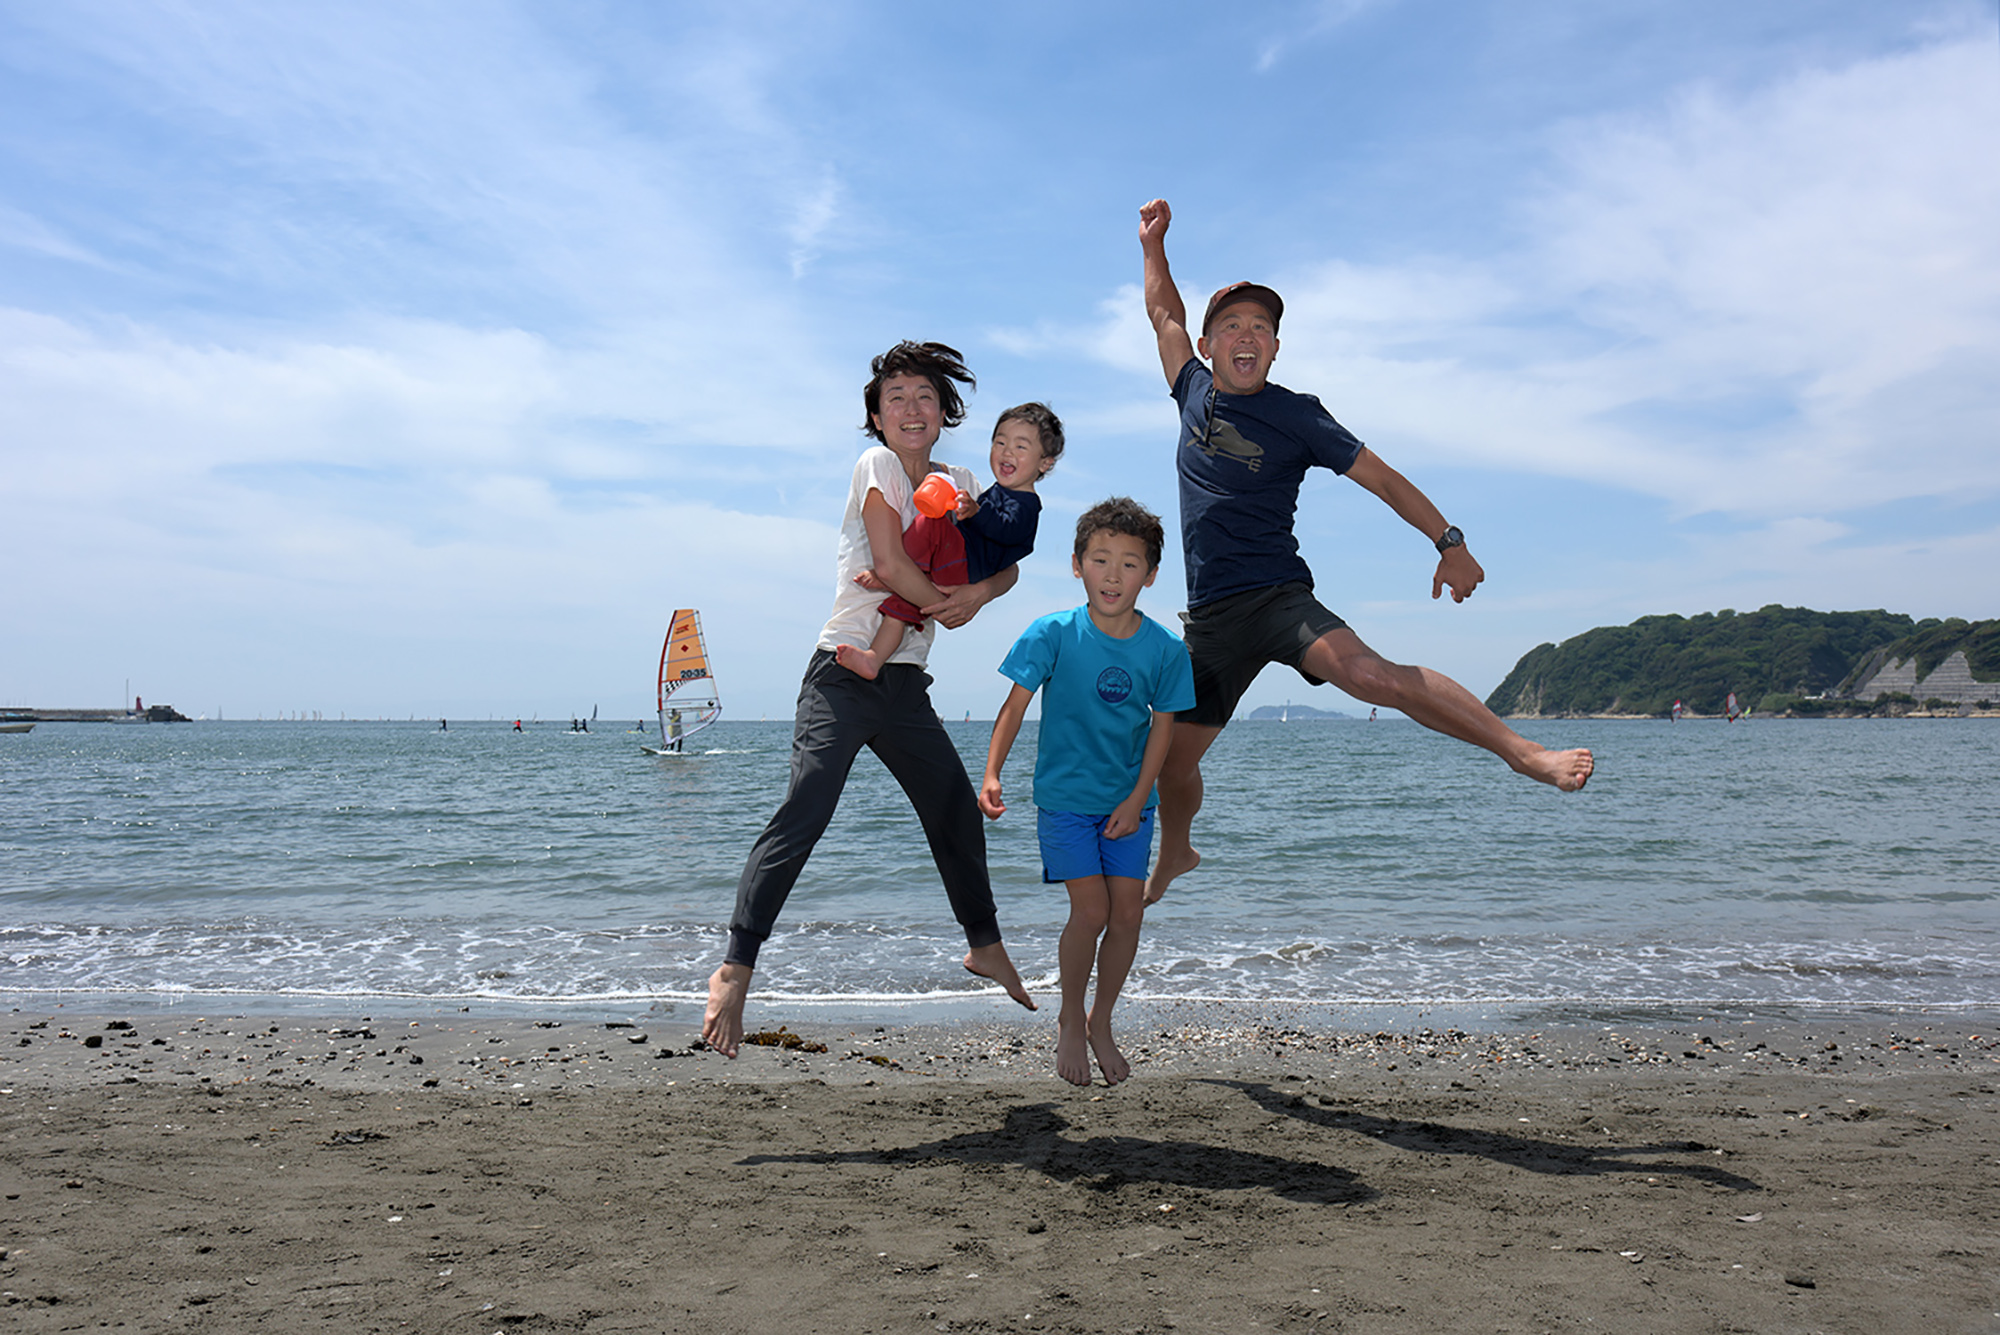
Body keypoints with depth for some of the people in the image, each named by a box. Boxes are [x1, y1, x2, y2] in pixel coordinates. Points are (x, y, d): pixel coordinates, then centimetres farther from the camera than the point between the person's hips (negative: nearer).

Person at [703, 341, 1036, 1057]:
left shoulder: (958, 483, 15)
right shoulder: (877, 463, -4)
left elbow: (1004, 566, 14)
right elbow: (889, 562, -15)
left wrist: (978, 594, -7)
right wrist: (945, 606, -1)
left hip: (906, 683, 7)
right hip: (845, 675, -7)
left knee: (959, 813, 14)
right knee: (802, 815, -19)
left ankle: (986, 946, 34)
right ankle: (734, 970, -20)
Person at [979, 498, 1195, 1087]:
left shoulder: (1166, 650, -9)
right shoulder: (1054, 634, -15)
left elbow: (1162, 727, -2)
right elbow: (1016, 704, -11)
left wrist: (1135, 800, -8)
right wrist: (992, 774, -21)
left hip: (1128, 801, 3)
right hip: (1065, 796, -2)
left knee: (1128, 912, 1)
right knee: (1091, 910, -10)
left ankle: (1101, 1022, 24)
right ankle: (1069, 1021, 15)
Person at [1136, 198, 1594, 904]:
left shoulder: (1294, 416, -2)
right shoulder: (1195, 393, 10)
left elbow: (1381, 477, 0)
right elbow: (1164, 314, 27)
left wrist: (1449, 542, -3)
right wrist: (1154, 243, 23)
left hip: (1276, 597, -4)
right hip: (1210, 617, 4)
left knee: (1368, 674, -31)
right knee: (1172, 758, 6)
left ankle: (1524, 751, -28)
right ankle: (1175, 854, 35)